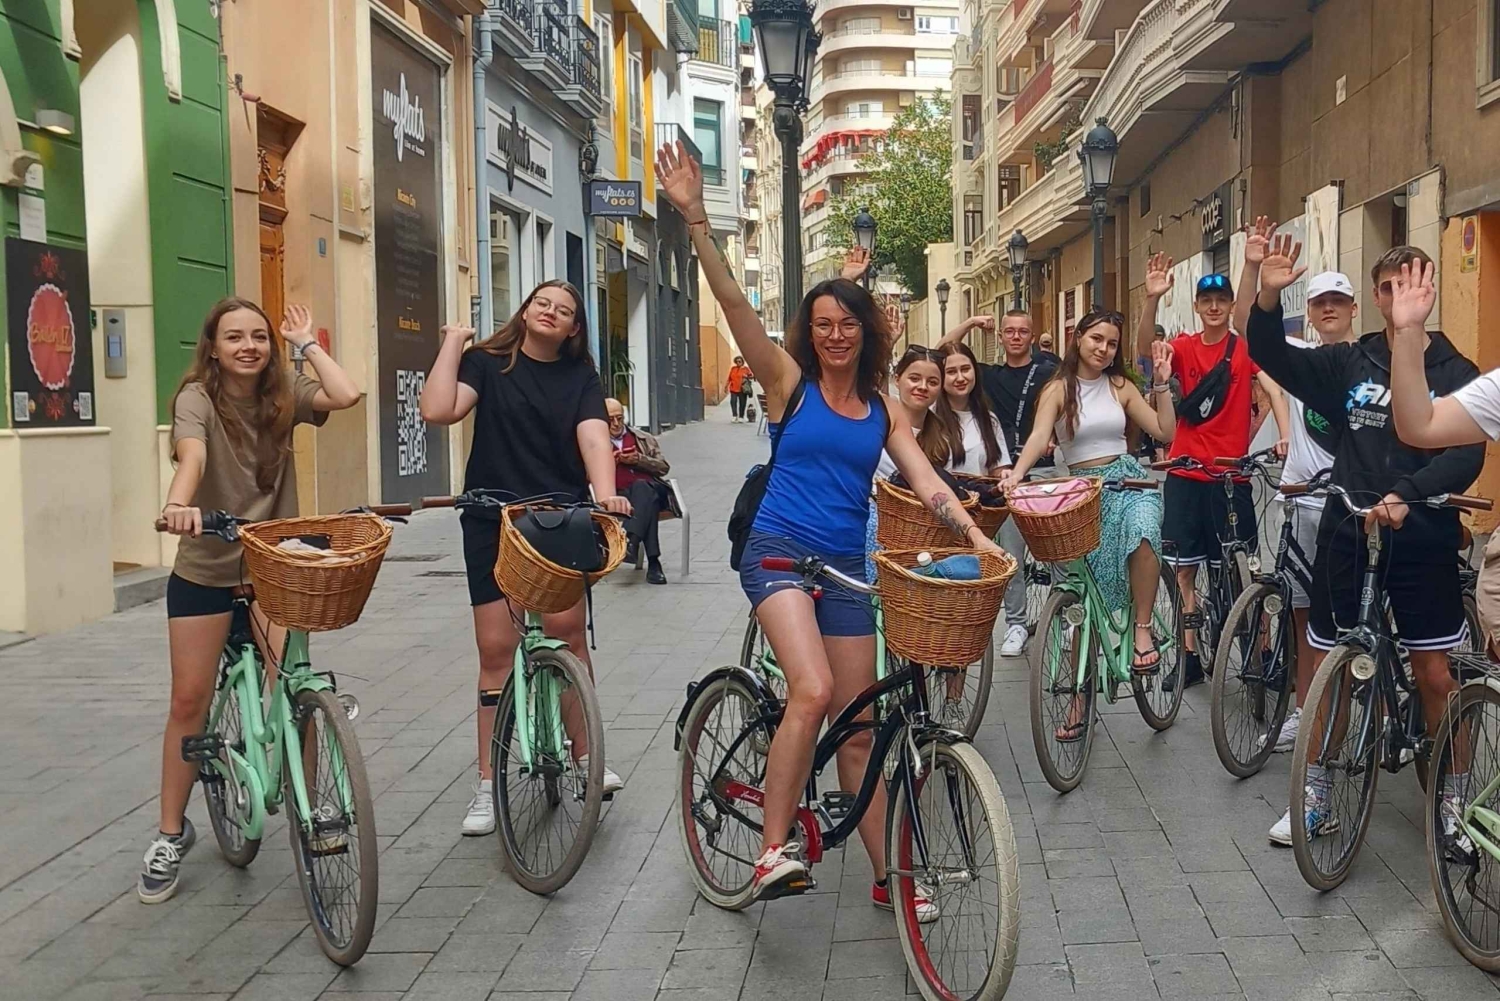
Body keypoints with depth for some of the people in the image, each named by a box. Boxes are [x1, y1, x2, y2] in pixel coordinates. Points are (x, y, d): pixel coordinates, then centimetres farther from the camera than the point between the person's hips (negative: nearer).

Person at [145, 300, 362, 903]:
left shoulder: (284, 394, -1)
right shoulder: (197, 397, -11)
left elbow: (346, 396, -20)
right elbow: (191, 456, -31)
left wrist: (306, 343, -8)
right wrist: (178, 504, -52)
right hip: (204, 568, -2)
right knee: (190, 701, 3)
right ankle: (171, 834, 17)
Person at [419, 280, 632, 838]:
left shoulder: (580, 377, 8)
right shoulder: (486, 363, 4)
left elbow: (593, 436, -9)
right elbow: (437, 411, -12)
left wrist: (605, 493, -27)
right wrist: (453, 343, -5)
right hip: (492, 523, -1)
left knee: (566, 632, -9)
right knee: (496, 647, -2)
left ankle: (584, 758, 10)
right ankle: (487, 786, 7)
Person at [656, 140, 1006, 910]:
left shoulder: (884, 412, 12)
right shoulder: (789, 384, 1)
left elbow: (926, 483, 4)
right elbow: (733, 302, -10)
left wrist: (975, 534, -14)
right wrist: (695, 217, -20)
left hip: (846, 566, 4)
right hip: (779, 552, -4)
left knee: (856, 729, 8)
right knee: (813, 691, -28)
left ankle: (886, 877, 18)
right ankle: (772, 851, -18)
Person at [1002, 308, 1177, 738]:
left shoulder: (1120, 386, 9)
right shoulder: (1058, 389, 1)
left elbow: (1165, 432, 6)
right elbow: (1040, 435, -17)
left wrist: (1162, 382, -1)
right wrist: (1016, 473, -34)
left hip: (1127, 481, 1)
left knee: (1142, 530, -38)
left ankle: (1143, 629, -20)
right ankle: (1080, 699, 13)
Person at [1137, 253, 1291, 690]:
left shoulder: (1246, 348, 0)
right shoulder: (1184, 347, 4)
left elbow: (1273, 390, -12)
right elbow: (1146, 347, -15)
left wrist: (1285, 436, -29)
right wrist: (1152, 299, -31)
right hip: (1184, 474, 2)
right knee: (1184, 567, 6)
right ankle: (1190, 656, 15)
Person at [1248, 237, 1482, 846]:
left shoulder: (1456, 373, 0)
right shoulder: (1349, 364, 5)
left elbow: (1466, 455, -11)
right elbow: (1272, 356, -4)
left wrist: (1406, 495, -27)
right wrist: (1269, 296, -22)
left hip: (1422, 539, -1)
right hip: (1345, 533, 2)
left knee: (1434, 673, 2)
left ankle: (1453, 797, 22)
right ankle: (1316, 800, 20)